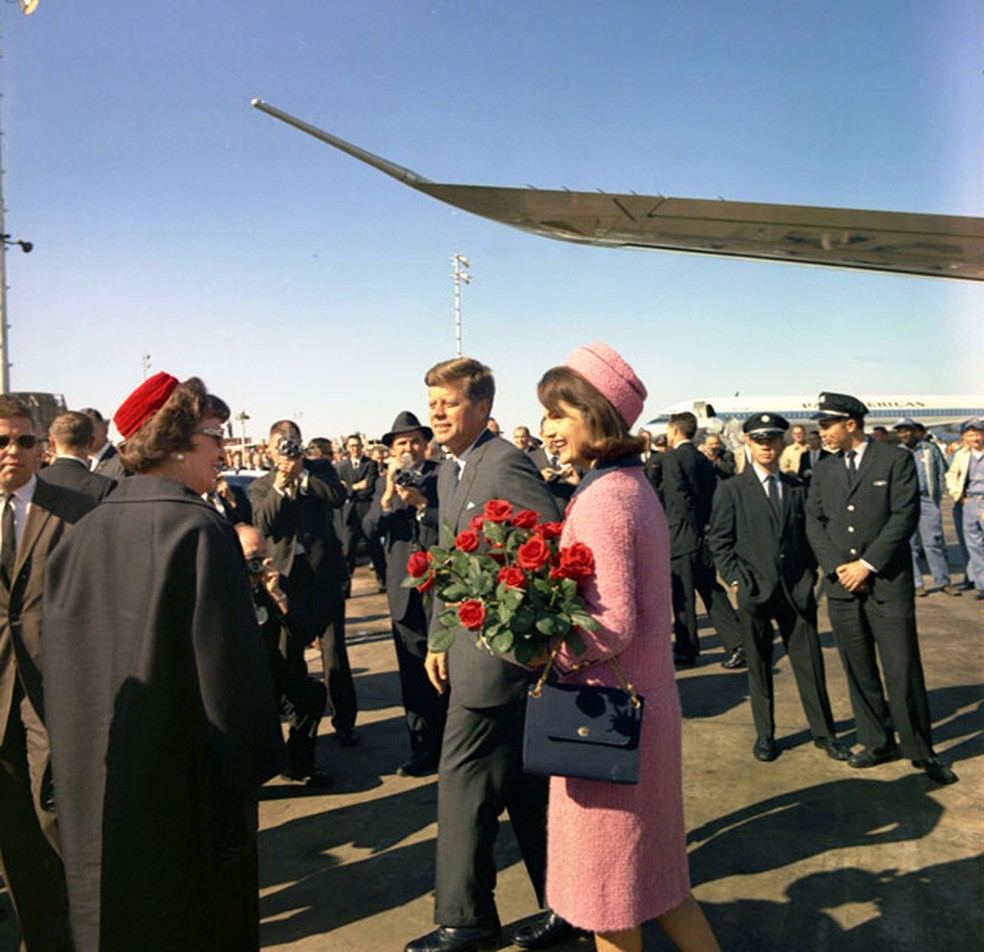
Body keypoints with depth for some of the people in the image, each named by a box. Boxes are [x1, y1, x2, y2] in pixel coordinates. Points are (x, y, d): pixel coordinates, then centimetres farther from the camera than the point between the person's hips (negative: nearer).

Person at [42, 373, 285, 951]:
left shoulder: (83, 534, 0)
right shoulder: (200, 529, -20)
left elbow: (62, 662, 7)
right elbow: (229, 663, -22)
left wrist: (85, 764, 18)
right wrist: (253, 767, -9)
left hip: (95, 789, 7)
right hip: (185, 789, -6)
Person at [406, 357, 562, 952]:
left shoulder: (506, 463, -16)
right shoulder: (449, 471, 14)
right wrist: (439, 638, 15)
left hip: (496, 651, -9)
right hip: (470, 647, 9)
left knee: (463, 780, 2)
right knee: (524, 785, 18)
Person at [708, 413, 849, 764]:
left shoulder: (797, 488, 10)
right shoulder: (731, 490, 1)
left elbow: (807, 534, 14)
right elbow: (719, 541, -1)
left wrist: (809, 576, 5)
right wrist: (735, 579, -8)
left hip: (797, 590, 2)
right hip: (754, 591, -2)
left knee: (810, 661, 7)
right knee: (759, 665, 8)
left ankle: (823, 731, 23)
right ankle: (764, 735, 22)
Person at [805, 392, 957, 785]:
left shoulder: (896, 459, -2)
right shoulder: (824, 469, 11)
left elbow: (905, 516, -9)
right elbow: (814, 522, 7)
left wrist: (867, 564, -13)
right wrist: (836, 566, -7)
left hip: (888, 581, -4)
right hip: (842, 585, 4)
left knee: (903, 670, -2)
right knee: (858, 670, 10)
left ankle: (920, 750, 14)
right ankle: (878, 742, 24)